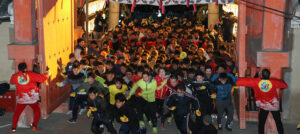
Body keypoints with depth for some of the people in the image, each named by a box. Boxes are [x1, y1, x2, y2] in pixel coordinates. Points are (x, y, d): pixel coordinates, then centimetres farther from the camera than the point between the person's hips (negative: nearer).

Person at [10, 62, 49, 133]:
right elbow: (42, 78, -4)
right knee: (37, 111, 16)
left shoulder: (15, 76, -2)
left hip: (21, 98, 2)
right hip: (32, 98, -1)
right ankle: (34, 125, 3)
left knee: (17, 113, 16)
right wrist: (47, 75, 16)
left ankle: (13, 127, 15)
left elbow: (12, 82, 20)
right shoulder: (31, 74, -7)